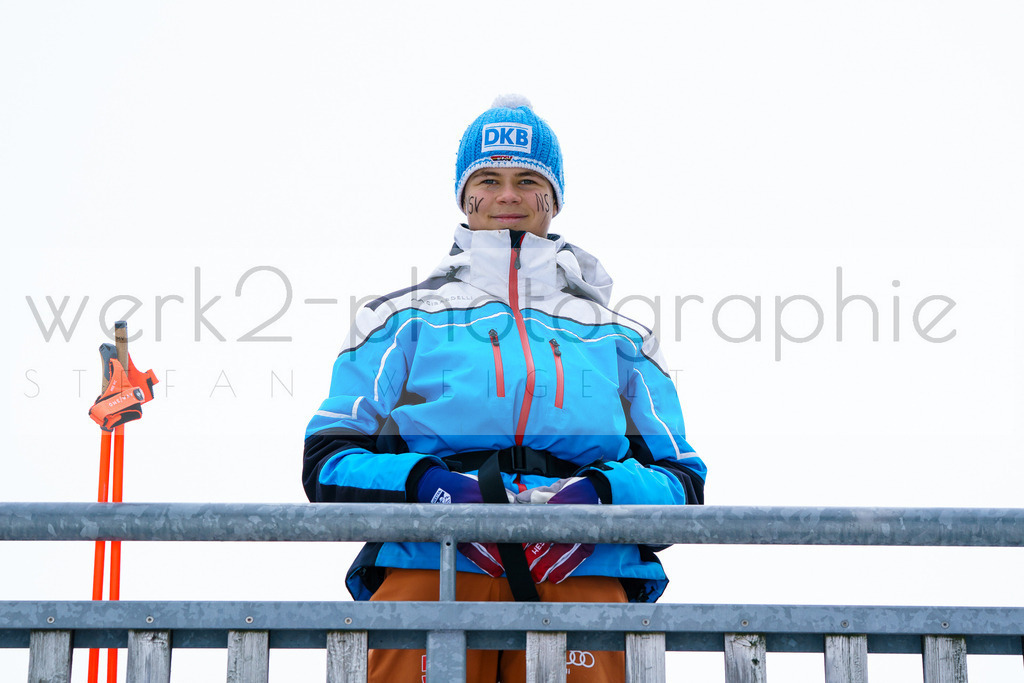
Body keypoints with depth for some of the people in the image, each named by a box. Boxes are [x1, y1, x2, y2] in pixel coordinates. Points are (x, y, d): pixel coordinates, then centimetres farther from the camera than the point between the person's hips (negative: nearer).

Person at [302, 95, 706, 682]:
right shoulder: (403, 318, 21)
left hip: (582, 574, 1)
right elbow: (327, 462, 11)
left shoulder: (618, 335, 24)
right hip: (427, 571, -1)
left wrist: (597, 494, -6)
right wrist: (428, 486, -9)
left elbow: (682, 482, 17)